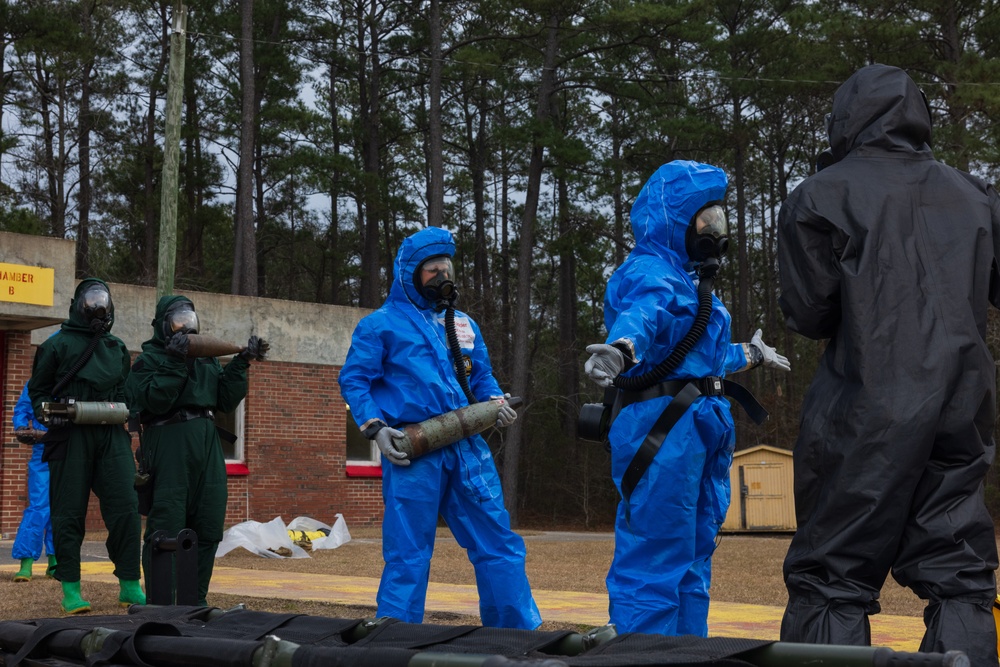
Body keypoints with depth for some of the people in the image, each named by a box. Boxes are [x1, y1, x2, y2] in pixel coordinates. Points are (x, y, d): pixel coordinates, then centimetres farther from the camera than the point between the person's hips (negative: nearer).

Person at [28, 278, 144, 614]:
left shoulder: (117, 348, 19)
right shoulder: (58, 344, 5)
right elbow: (37, 390, 8)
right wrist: (48, 413, -9)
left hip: (111, 435, 4)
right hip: (70, 435, -3)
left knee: (125, 507, -5)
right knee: (69, 513, -1)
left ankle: (130, 586, 2)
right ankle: (71, 590, 7)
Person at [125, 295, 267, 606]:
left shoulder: (207, 359, 19)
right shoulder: (149, 359, 2)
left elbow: (227, 400, 12)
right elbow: (154, 400, -13)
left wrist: (241, 364, 3)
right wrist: (174, 364, -17)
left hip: (208, 447, 6)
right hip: (169, 449, -6)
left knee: (208, 530, 7)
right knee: (167, 529, -7)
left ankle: (195, 601, 17)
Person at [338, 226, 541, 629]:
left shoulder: (464, 324, 21)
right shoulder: (381, 324, 4)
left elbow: (482, 377, 27)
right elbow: (354, 380, 2)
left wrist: (496, 402, 5)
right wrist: (375, 427, -11)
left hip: (467, 448, 5)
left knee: (497, 543, 4)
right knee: (407, 555, -2)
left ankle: (520, 630, 11)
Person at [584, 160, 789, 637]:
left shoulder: (688, 278, 22)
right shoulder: (648, 272, -10)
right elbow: (643, 313, -34)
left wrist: (750, 355, 55)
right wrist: (621, 346, -56)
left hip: (702, 432, 11)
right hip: (662, 429, -10)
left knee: (693, 564, 16)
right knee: (654, 563, -11)